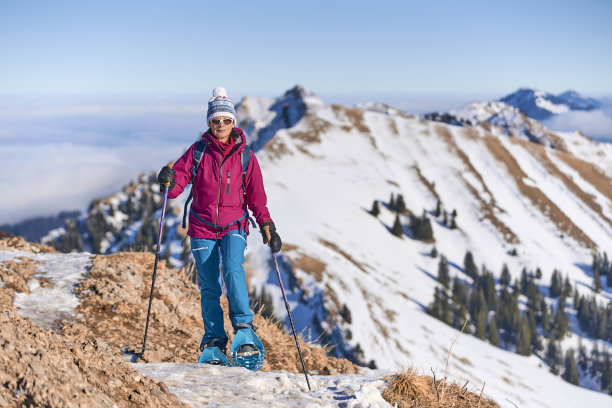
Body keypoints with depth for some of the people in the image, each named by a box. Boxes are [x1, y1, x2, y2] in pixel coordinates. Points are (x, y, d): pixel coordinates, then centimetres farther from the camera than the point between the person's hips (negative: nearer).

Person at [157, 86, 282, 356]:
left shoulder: (245, 156, 0)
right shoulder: (198, 151, -2)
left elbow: (256, 195, 4)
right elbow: (180, 177, -6)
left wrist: (267, 226, -6)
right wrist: (169, 182, -30)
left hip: (234, 226, -1)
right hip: (202, 227, 1)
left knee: (233, 269, -26)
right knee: (209, 286, 5)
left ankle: (243, 325, -15)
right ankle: (214, 339, 18)